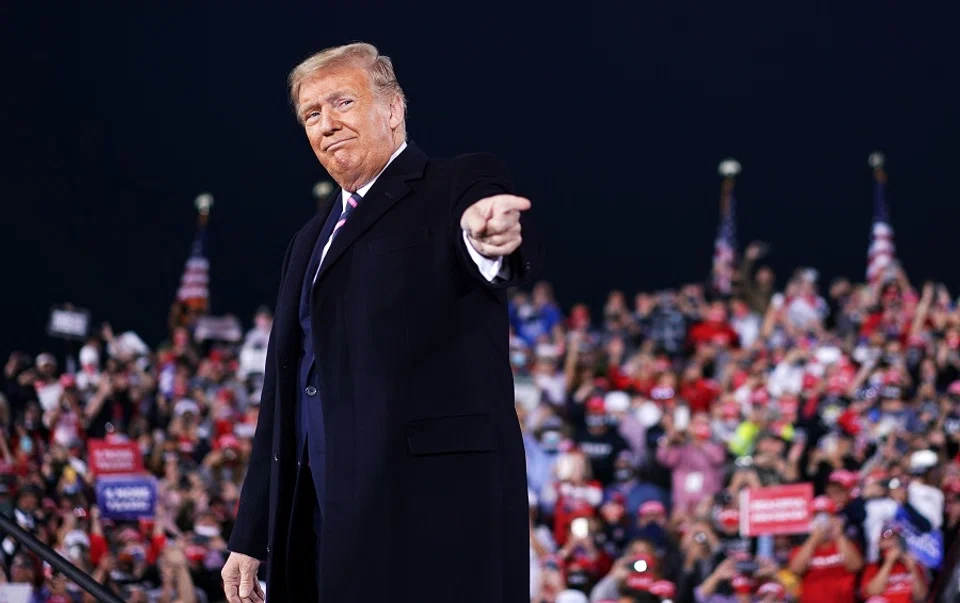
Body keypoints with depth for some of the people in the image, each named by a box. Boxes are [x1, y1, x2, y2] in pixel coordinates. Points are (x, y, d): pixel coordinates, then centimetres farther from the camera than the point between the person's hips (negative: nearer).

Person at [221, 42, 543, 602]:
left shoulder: (460, 187, 2)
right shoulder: (313, 240, 24)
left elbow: (516, 252, -22)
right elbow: (284, 393, 24)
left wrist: (489, 241, -47)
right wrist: (250, 538, 19)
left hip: (434, 500, -7)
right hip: (325, 511, 7)